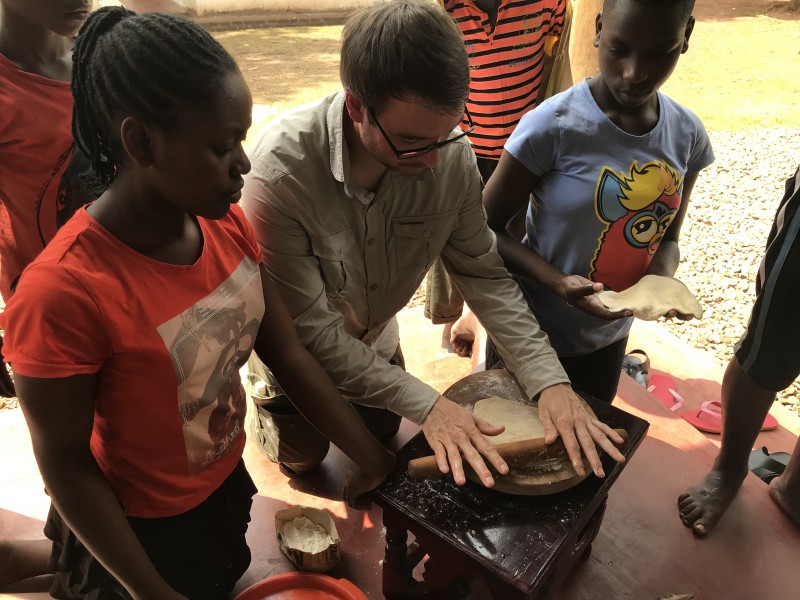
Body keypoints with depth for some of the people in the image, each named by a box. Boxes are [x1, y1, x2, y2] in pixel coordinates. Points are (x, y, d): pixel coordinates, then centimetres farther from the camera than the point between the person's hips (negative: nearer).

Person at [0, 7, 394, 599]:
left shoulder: (227, 222, -16)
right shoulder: (63, 292, -34)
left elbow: (288, 353, -11)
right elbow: (64, 465, -22)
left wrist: (371, 458, -10)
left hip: (228, 481, 5)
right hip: (142, 528, -5)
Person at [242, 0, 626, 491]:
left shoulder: (452, 155, -26)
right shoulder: (280, 173, -38)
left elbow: (484, 272, -17)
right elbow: (309, 331, -32)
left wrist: (550, 381, -27)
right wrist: (425, 404, -35)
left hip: (376, 339, 3)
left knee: (382, 434, 26)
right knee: (304, 458, 22)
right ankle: (267, 413, 54)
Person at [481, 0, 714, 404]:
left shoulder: (687, 134, -7)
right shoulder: (552, 126, -24)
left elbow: (665, 236, 5)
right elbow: (487, 229, -16)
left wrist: (661, 278, -17)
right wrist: (558, 283, -30)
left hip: (608, 336, 5)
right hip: (530, 331, -4)